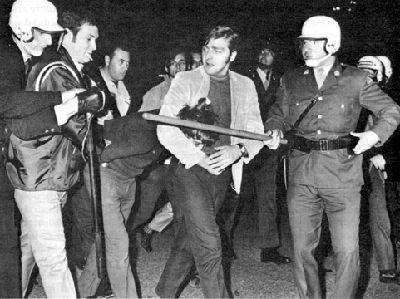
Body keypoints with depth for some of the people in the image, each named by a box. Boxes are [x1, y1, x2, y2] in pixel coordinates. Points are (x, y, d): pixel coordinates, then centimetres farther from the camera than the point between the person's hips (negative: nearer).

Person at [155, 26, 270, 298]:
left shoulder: (245, 86, 9)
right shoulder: (186, 80, -3)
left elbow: (256, 132, 7)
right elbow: (165, 129, -11)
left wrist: (237, 150, -14)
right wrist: (200, 158, -17)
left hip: (223, 171, 4)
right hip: (190, 170, -4)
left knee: (191, 238, 13)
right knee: (208, 244, -12)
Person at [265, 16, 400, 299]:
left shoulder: (356, 80, 2)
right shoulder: (291, 80, 9)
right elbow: (278, 113, 19)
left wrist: (376, 134, -8)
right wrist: (275, 129, -3)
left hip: (342, 176, -2)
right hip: (301, 176, 3)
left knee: (347, 250, -1)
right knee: (302, 247, 9)